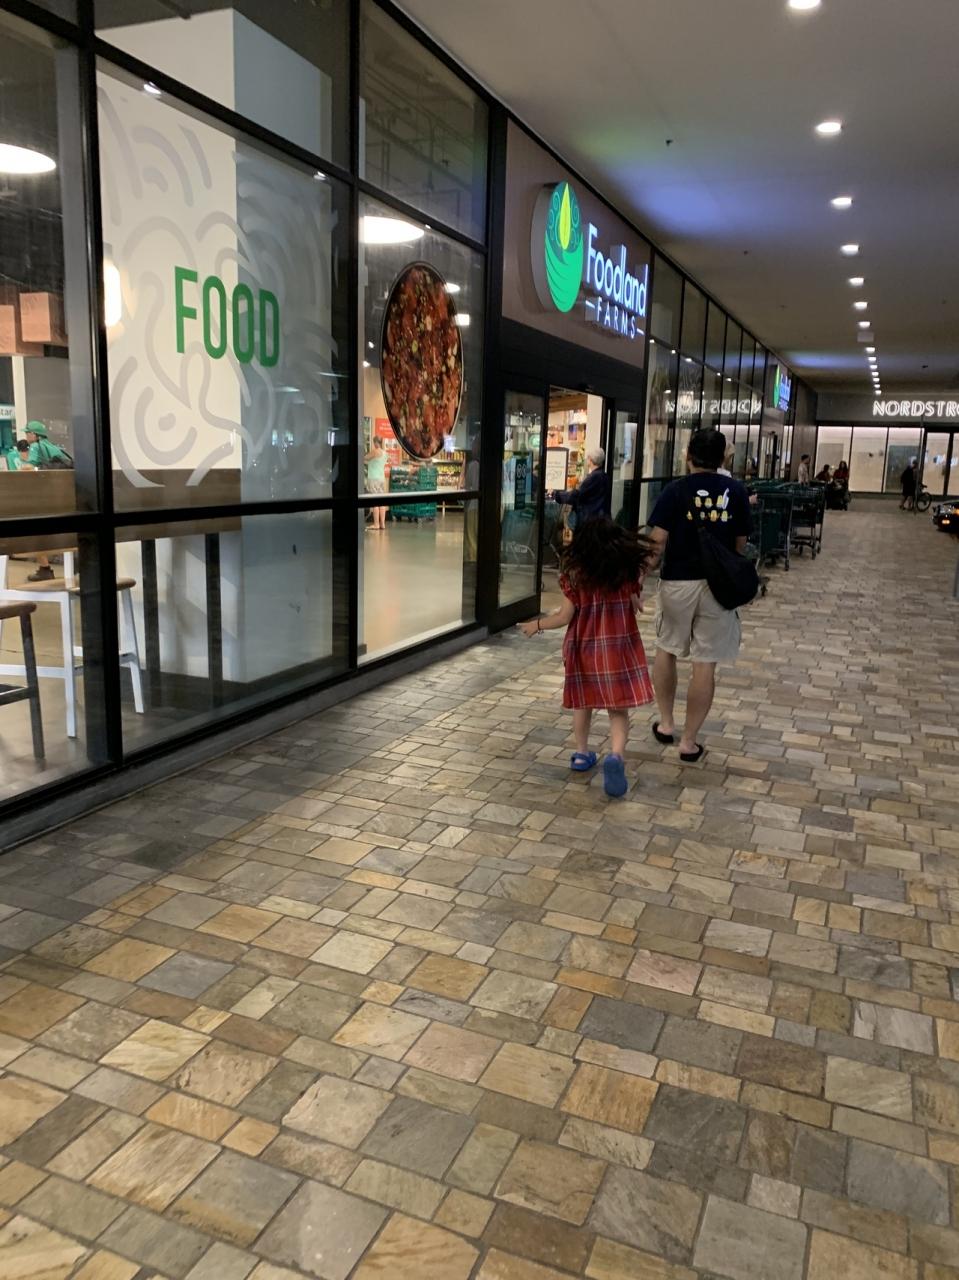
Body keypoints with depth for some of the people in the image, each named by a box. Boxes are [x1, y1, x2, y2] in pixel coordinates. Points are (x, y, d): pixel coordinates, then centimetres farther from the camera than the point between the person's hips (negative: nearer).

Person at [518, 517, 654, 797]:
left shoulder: (575, 572, -6)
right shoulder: (629, 568, -4)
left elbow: (565, 617, -5)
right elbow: (636, 608, 2)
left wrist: (537, 625, 11)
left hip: (584, 647, 1)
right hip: (619, 646, -1)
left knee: (584, 702, 20)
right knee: (619, 710, 0)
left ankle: (582, 753, 31)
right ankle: (616, 756, -22)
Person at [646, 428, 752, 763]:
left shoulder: (676, 490, -7)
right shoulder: (736, 491, 0)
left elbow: (658, 541, -13)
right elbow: (740, 544, 6)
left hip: (678, 581, -1)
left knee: (666, 649, 21)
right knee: (705, 664, 4)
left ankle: (666, 723, 28)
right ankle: (689, 741, 9)